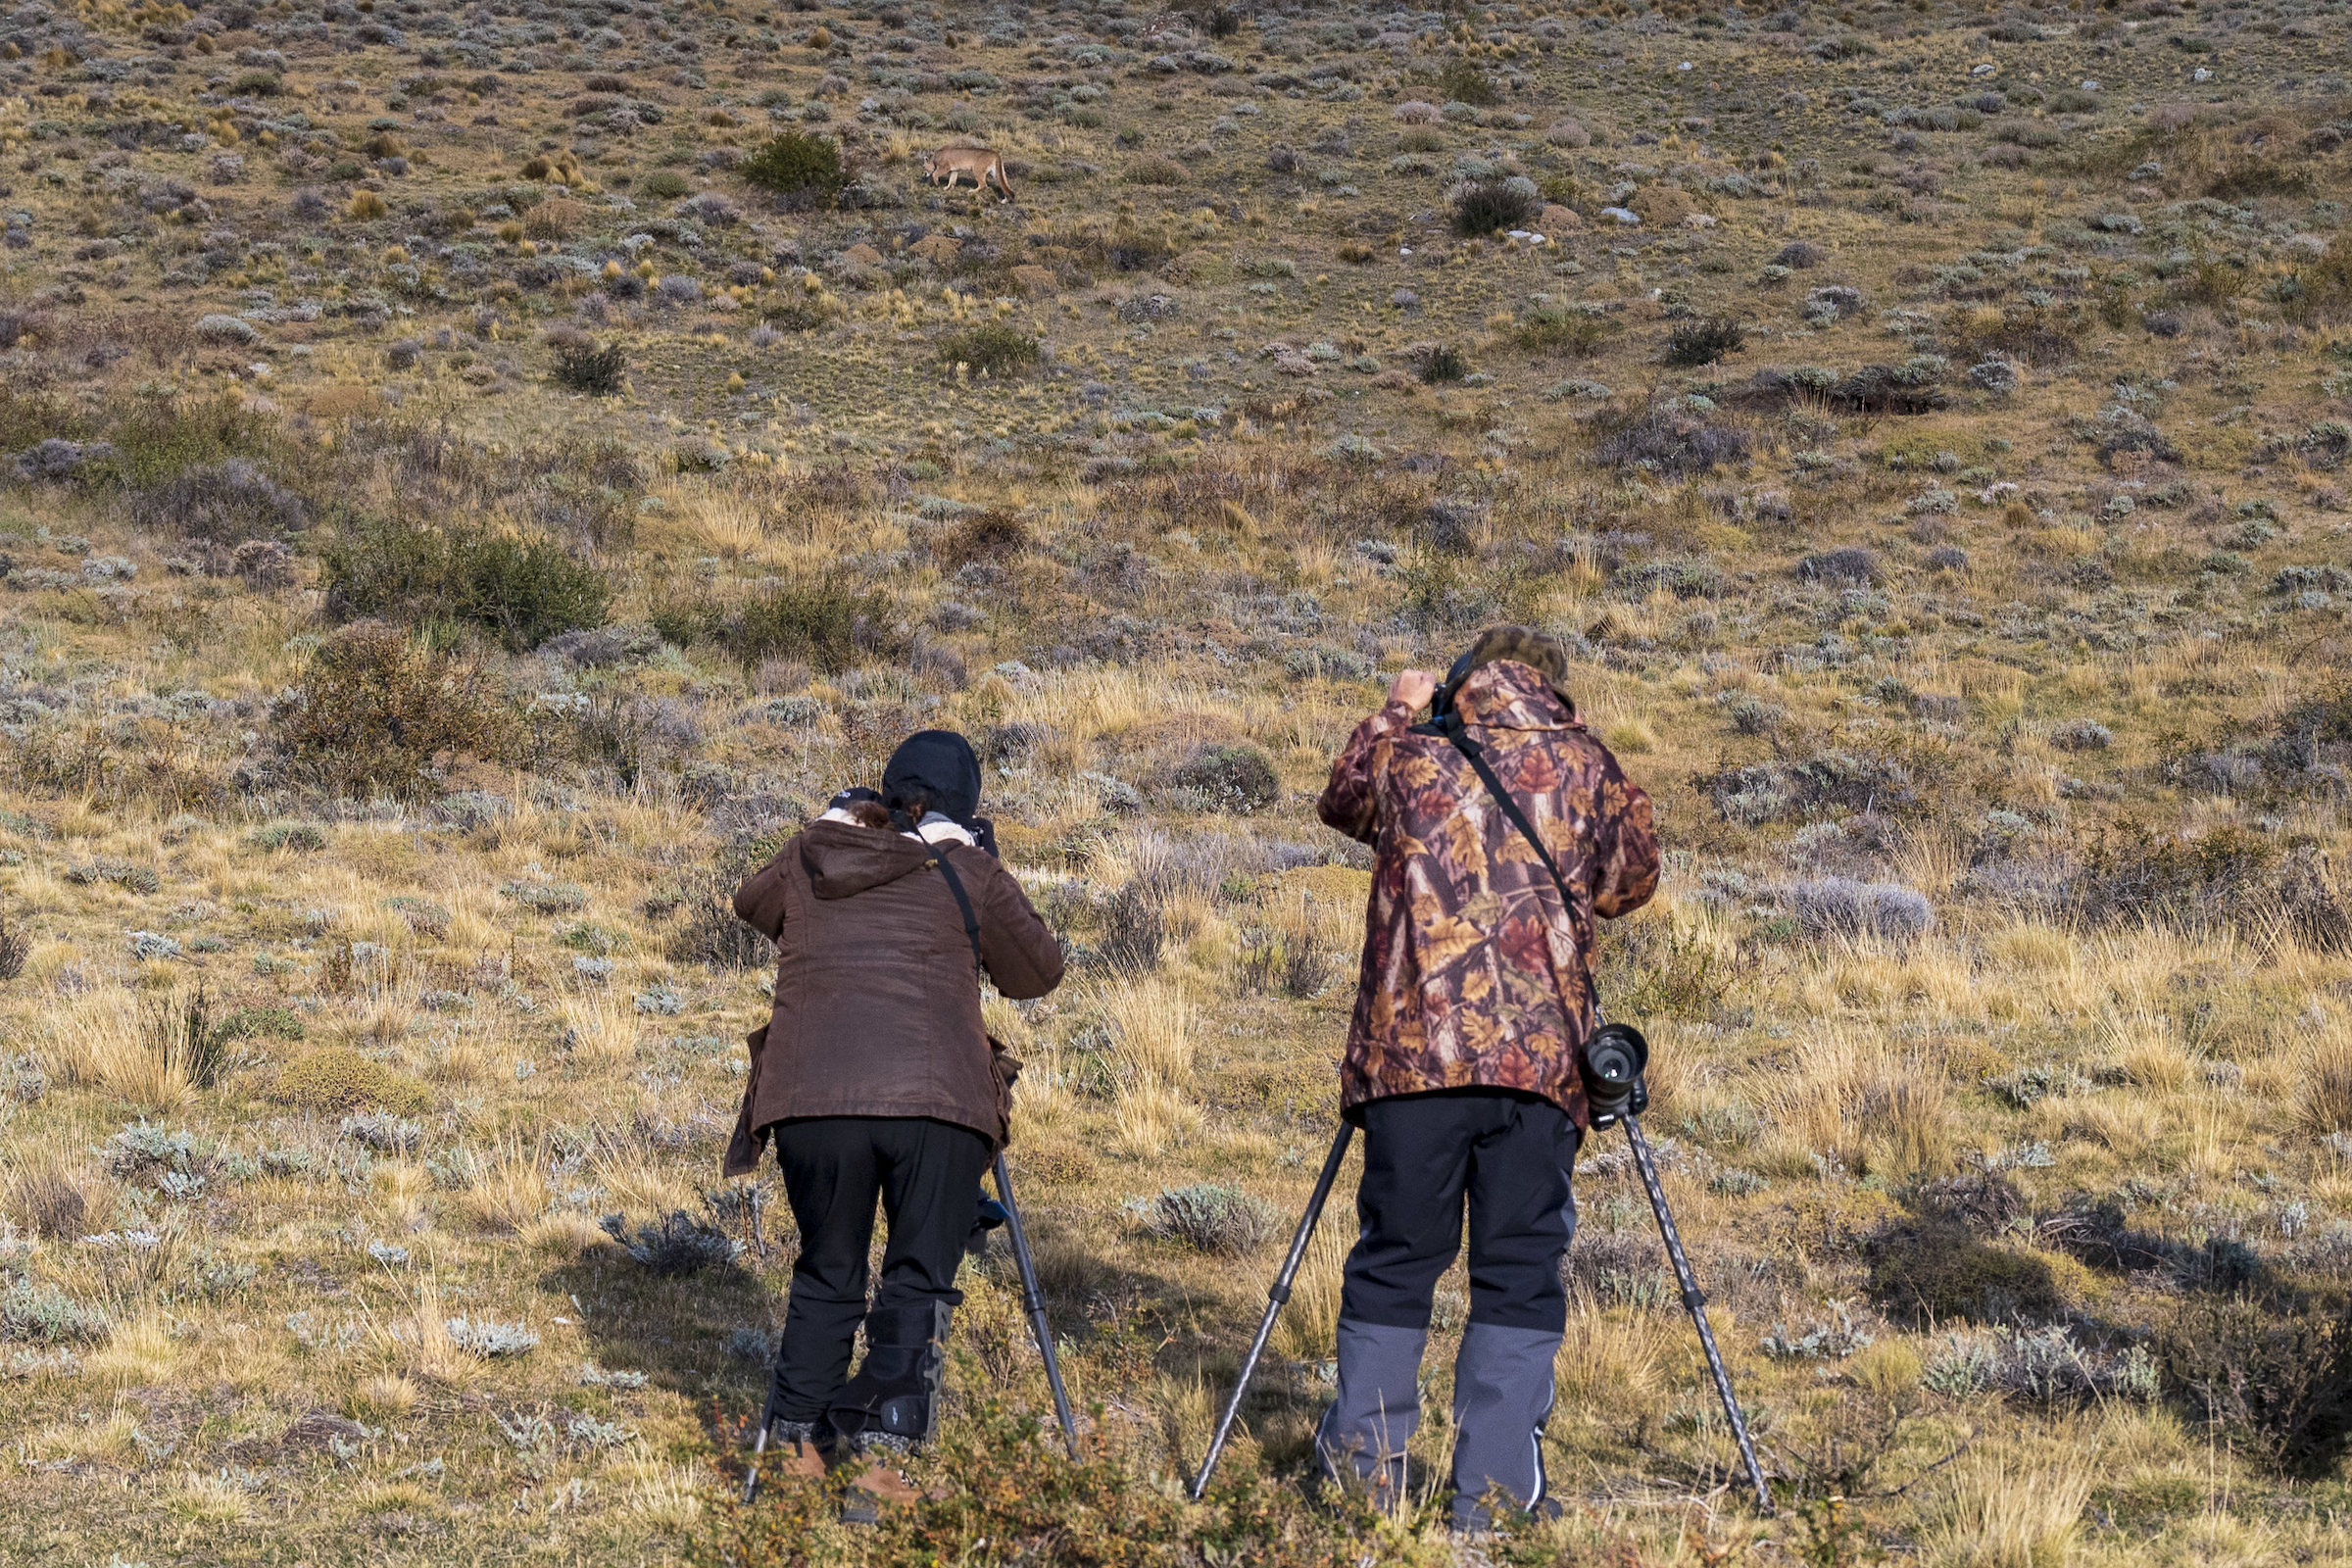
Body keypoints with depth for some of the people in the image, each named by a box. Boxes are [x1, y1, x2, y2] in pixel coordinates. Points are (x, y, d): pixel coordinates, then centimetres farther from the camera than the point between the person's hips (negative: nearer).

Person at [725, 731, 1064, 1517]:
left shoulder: (808, 857, 15)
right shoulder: (969, 875, 8)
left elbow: (752, 903, 36)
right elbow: (1037, 973, 16)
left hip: (811, 1098, 3)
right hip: (937, 1101, -3)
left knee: (826, 1274, 18)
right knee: (919, 1278, 6)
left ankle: (798, 1437, 20)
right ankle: (880, 1445, -4)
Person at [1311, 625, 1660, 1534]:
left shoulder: (1411, 755, 7)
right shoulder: (1585, 766, 5)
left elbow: (1342, 801, 28)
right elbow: (1630, 881, 15)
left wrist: (1392, 719, 40)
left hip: (1414, 1048, 1)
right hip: (1541, 1056, -1)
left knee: (1394, 1265, 10)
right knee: (1520, 1278, 2)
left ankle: (1364, 1474, 12)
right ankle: (1492, 1499, -1)